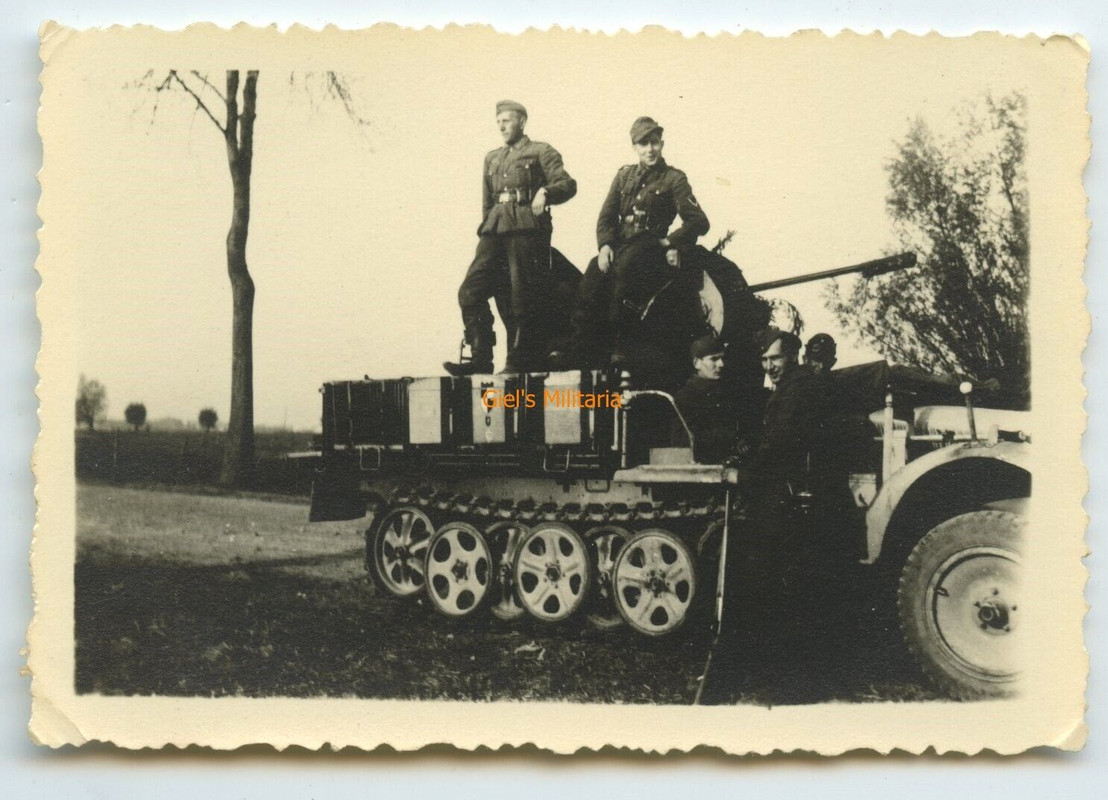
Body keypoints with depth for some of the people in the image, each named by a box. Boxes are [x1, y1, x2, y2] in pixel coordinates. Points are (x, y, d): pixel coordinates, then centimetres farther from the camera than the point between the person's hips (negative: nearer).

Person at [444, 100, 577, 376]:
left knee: (523, 301, -5)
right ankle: (480, 357, -5)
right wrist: (485, 229, 16)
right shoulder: (492, 159, 25)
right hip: (495, 230, 6)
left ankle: (518, 363, 4)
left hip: (527, 230, -6)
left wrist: (545, 192, -24)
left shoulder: (540, 152, 7)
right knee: (470, 292, -7)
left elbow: (568, 184, -5)